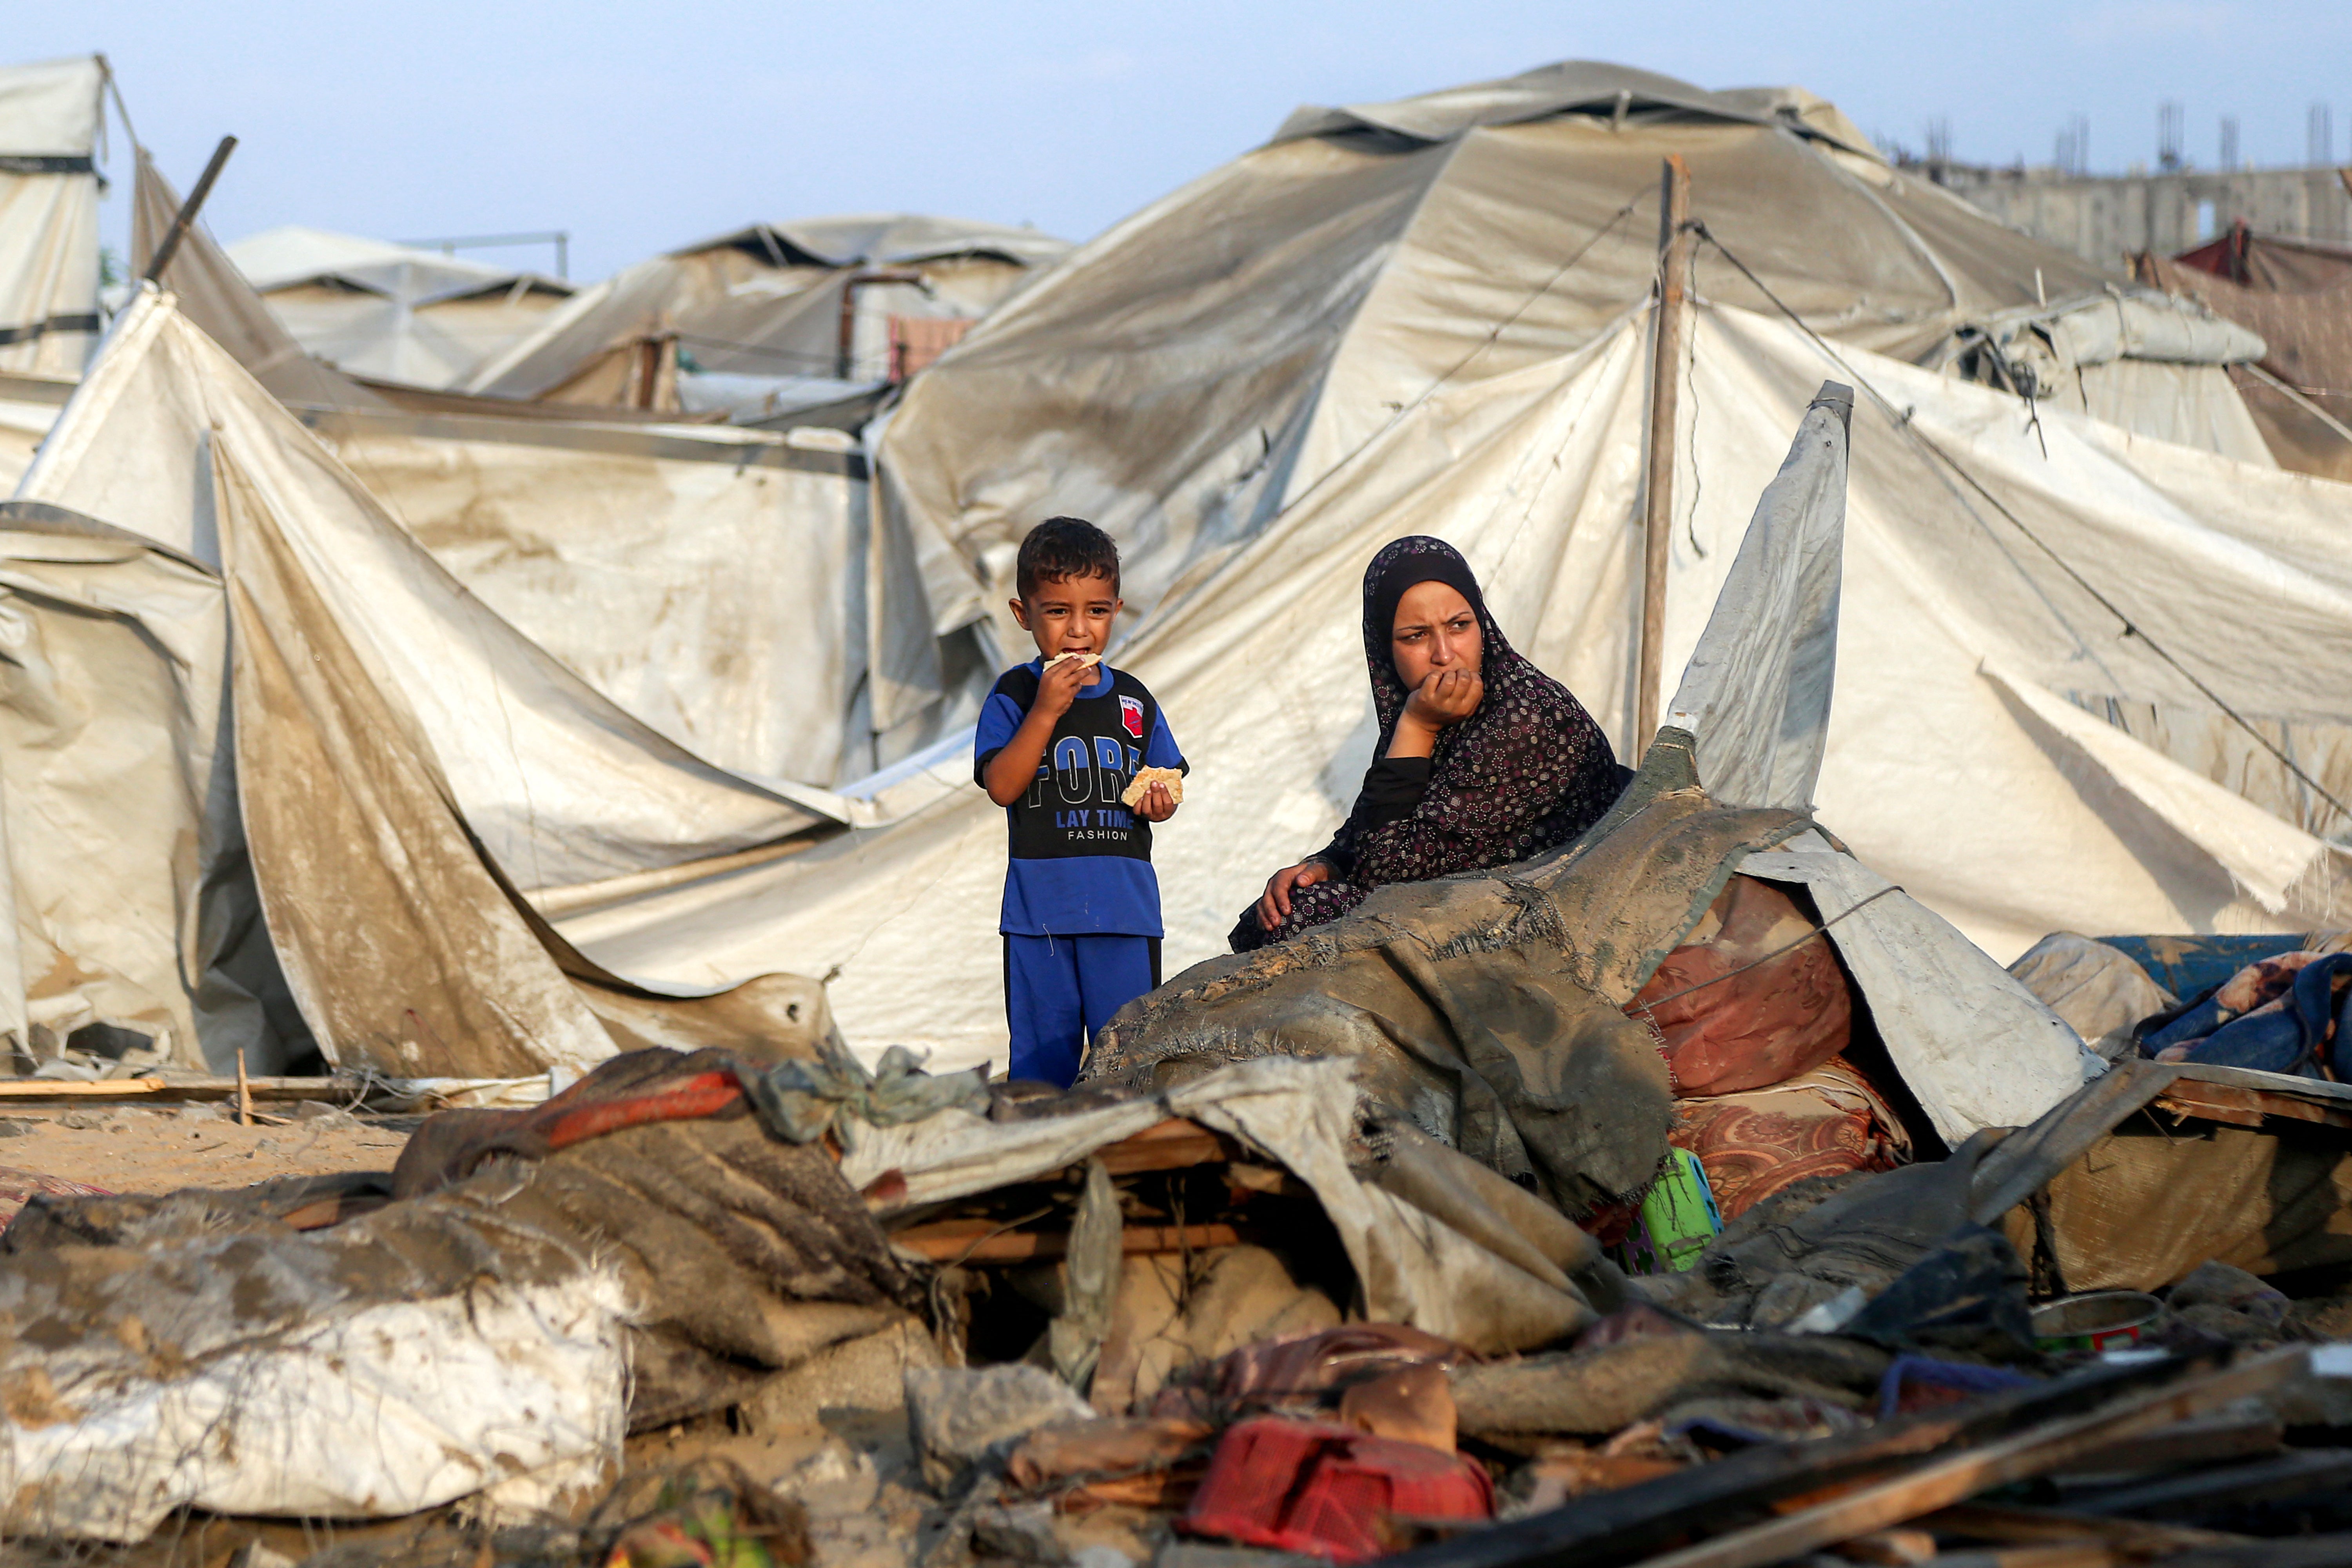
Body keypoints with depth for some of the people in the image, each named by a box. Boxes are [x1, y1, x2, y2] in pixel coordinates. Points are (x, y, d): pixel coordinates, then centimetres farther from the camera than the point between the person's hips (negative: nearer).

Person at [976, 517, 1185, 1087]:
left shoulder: (1133, 700, 9)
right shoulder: (1015, 694, -1)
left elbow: (1164, 780, 17)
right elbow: (1002, 785, -12)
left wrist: (1161, 802, -6)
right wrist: (1046, 711, -19)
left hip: (1124, 905, 2)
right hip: (1040, 904, -2)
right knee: (1043, 1048, 5)